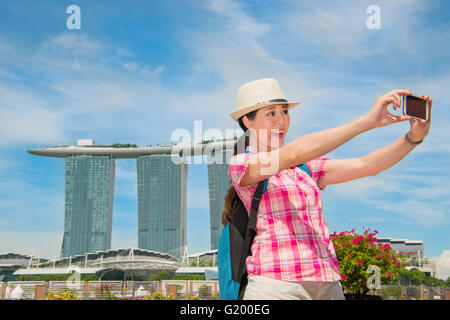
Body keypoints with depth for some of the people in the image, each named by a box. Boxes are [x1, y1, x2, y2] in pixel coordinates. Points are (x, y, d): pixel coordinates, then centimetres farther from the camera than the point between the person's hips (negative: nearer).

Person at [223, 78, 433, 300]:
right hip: (276, 285, -5)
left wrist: (414, 137, -9)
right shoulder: (240, 164, 1)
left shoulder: (306, 168, 17)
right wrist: (368, 121, -19)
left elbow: (366, 166, 6)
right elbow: (294, 154, -15)